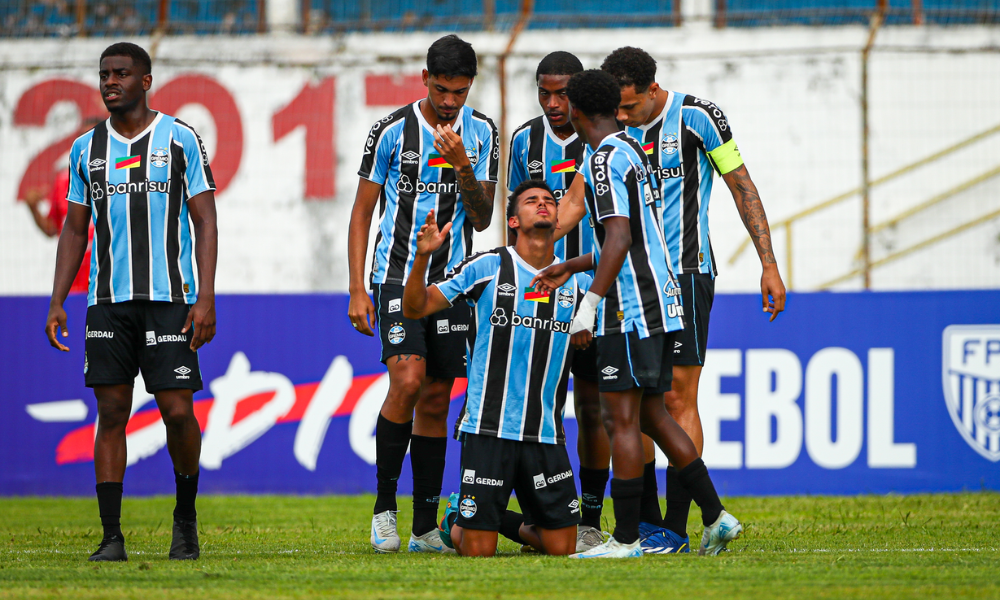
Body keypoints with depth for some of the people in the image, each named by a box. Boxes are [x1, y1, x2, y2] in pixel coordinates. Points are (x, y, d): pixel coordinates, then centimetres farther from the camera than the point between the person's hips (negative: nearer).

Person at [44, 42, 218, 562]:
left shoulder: (180, 140, 1)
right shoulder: (88, 148, 11)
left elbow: (205, 223, 0)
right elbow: (75, 230, 16)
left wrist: (205, 299, -10)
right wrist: (57, 301, 6)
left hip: (170, 299, -3)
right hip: (108, 302, 3)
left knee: (178, 411, -7)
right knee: (111, 412, -1)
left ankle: (186, 515, 16)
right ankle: (112, 536, 0)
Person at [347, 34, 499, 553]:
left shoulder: (481, 134, 3)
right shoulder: (393, 131, -6)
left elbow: (482, 219, 0)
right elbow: (362, 213, 0)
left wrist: (461, 165, -17)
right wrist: (357, 291, -6)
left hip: (452, 279, 3)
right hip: (398, 275, -3)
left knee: (436, 399, 4)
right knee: (408, 380, -21)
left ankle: (425, 527, 9)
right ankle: (384, 505, -9)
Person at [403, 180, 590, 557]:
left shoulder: (578, 281, 7)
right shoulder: (488, 268, -2)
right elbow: (414, 309, -1)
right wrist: (422, 257, -16)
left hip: (546, 436, 3)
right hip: (488, 427, -3)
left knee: (562, 548, 1)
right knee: (478, 550, -4)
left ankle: (510, 523, 30)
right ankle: (455, 522, 30)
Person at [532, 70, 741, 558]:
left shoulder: (605, 159, -12)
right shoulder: (632, 152, 19)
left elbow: (619, 238, -21)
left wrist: (590, 302, -22)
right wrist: (569, 268, 35)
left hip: (630, 310, -10)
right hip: (659, 302, 10)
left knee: (621, 418, -5)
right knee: (650, 414, 14)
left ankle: (625, 539, -4)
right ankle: (715, 517, 11)